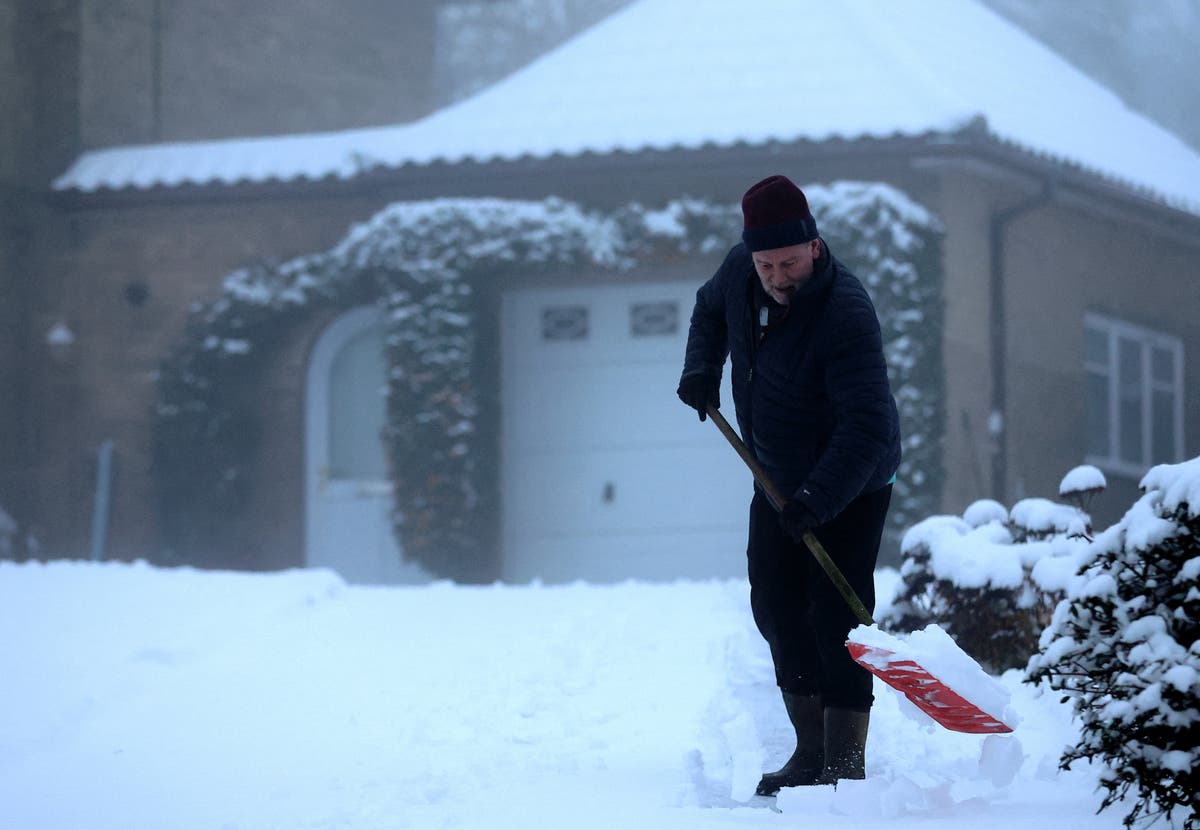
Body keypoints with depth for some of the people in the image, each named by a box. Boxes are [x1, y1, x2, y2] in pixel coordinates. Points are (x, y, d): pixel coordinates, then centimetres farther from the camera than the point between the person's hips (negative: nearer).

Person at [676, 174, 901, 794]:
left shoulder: (844, 313, -32)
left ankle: (844, 766, -11)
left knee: (835, 618, -13)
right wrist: (701, 370, 2)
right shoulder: (740, 271, -9)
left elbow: (866, 428, -37)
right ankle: (810, 754, 17)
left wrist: (817, 499, -46)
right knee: (776, 607, 8)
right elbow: (711, 309, 18)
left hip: (850, 486, -8)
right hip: (779, 480, 8)